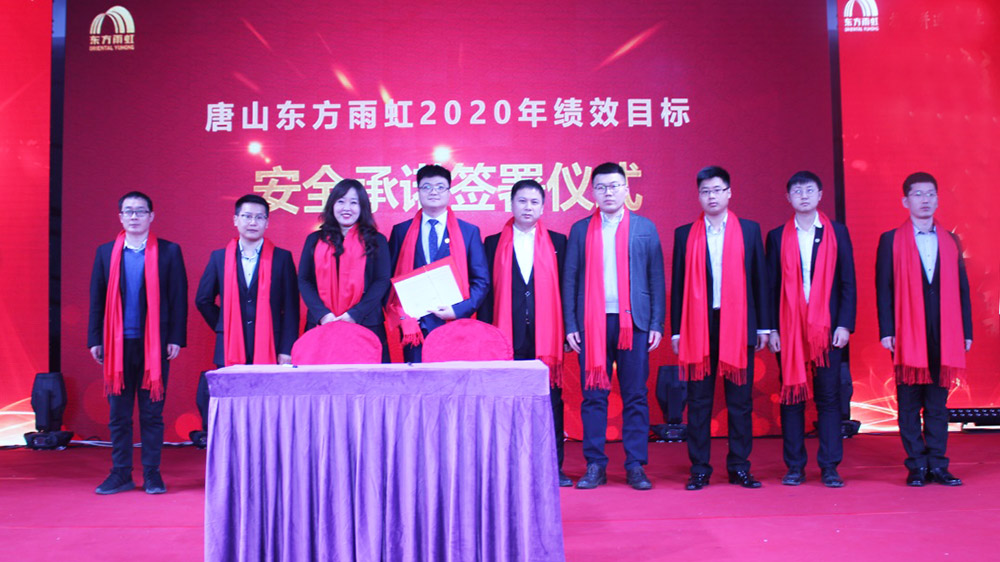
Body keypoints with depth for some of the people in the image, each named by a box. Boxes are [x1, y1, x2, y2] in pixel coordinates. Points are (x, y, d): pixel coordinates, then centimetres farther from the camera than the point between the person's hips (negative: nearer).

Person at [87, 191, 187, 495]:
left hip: (154, 344, -2)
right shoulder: (106, 252, 8)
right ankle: (120, 473, 17)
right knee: (118, 413, 8)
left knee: (152, 413, 5)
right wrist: (95, 340, 5)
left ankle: (152, 474, 14)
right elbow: (97, 299, 10)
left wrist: (176, 339, -6)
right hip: (117, 344, 2)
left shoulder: (169, 252, 0)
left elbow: (179, 298, -1)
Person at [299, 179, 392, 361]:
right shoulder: (314, 240, 14)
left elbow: (382, 281, 1)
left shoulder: (376, 241, 9)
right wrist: (322, 314, -8)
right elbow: (303, 280, 8)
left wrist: (355, 314, -11)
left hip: (365, 325, -1)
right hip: (321, 325, 2)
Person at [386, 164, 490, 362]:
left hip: (455, 326, 0)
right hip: (414, 327, 1)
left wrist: (459, 310, -9)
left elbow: (482, 281, 5)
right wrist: (400, 313, -6)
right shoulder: (401, 231, 10)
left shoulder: (469, 232, 8)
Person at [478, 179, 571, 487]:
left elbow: (564, 287, 7)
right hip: (507, 335, 0)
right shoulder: (493, 243, 9)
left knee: (550, 401, 3)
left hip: (546, 335, 0)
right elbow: (485, 290, 7)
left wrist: (566, 328, 0)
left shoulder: (557, 242, 10)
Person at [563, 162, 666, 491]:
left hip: (634, 321, 0)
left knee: (635, 396, 2)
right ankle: (595, 466, 11)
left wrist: (657, 323, -1)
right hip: (592, 323, 1)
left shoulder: (645, 228, 8)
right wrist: (570, 325, 1)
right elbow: (570, 279, 8)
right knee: (593, 396, 2)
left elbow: (657, 278, 7)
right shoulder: (580, 230, 10)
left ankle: (636, 466, 10)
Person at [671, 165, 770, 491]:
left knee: (740, 400, 5)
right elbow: (678, 285, 6)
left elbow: (759, 279, 8)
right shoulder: (685, 234, 7)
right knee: (698, 401, 3)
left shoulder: (749, 230, 8)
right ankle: (699, 469, 11)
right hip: (698, 326, 0)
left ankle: (739, 467, 15)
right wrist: (676, 330, 2)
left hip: (738, 324, 0)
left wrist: (763, 326, 3)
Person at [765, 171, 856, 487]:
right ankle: (795, 466, 11)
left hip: (828, 327, 0)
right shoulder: (777, 237, 8)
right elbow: (771, 287, 6)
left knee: (829, 397, 1)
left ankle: (829, 467, 9)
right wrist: (771, 329, -1)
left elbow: (848, 282, 5)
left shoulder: (837, 233, 8)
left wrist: (844, 324, -4)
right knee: (791, 396, 3)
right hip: (788, 329, 0)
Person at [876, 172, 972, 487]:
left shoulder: (950, 241, 13)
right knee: (909, 404, 2)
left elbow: (961, 288, 11)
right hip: (907, 333, -2)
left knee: (938, 404, 6)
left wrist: (966, 331, 5)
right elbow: (883, 288, 0)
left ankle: (937, 464, 12)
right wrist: (886, 331, -8)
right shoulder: (891, 241, 5)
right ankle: (917, 465, 9)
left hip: (944, 335, 2)